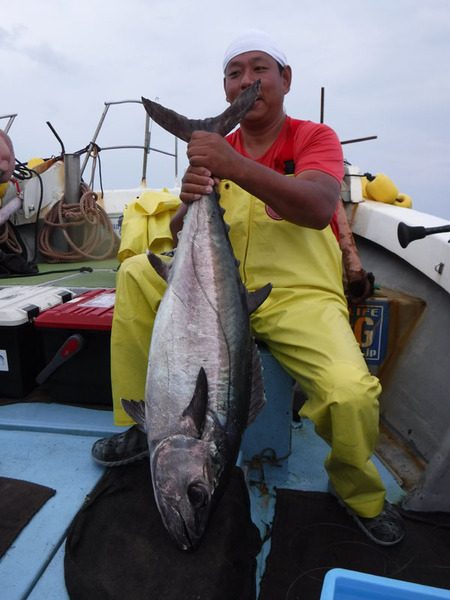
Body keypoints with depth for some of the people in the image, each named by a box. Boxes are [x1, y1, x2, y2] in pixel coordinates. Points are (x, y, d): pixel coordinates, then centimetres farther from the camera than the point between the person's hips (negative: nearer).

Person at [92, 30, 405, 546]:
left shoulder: (315, 138, 2)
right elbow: (183, 238, 8)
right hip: (225, 286, 4)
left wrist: (233, 166, -27)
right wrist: (189, 203, -14)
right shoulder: (217, 150, 12)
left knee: (351, 391, -30)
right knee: (136, 274, -7)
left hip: (301, 296, -4)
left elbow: (318, 210, -21)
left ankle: (359, 493, 9)